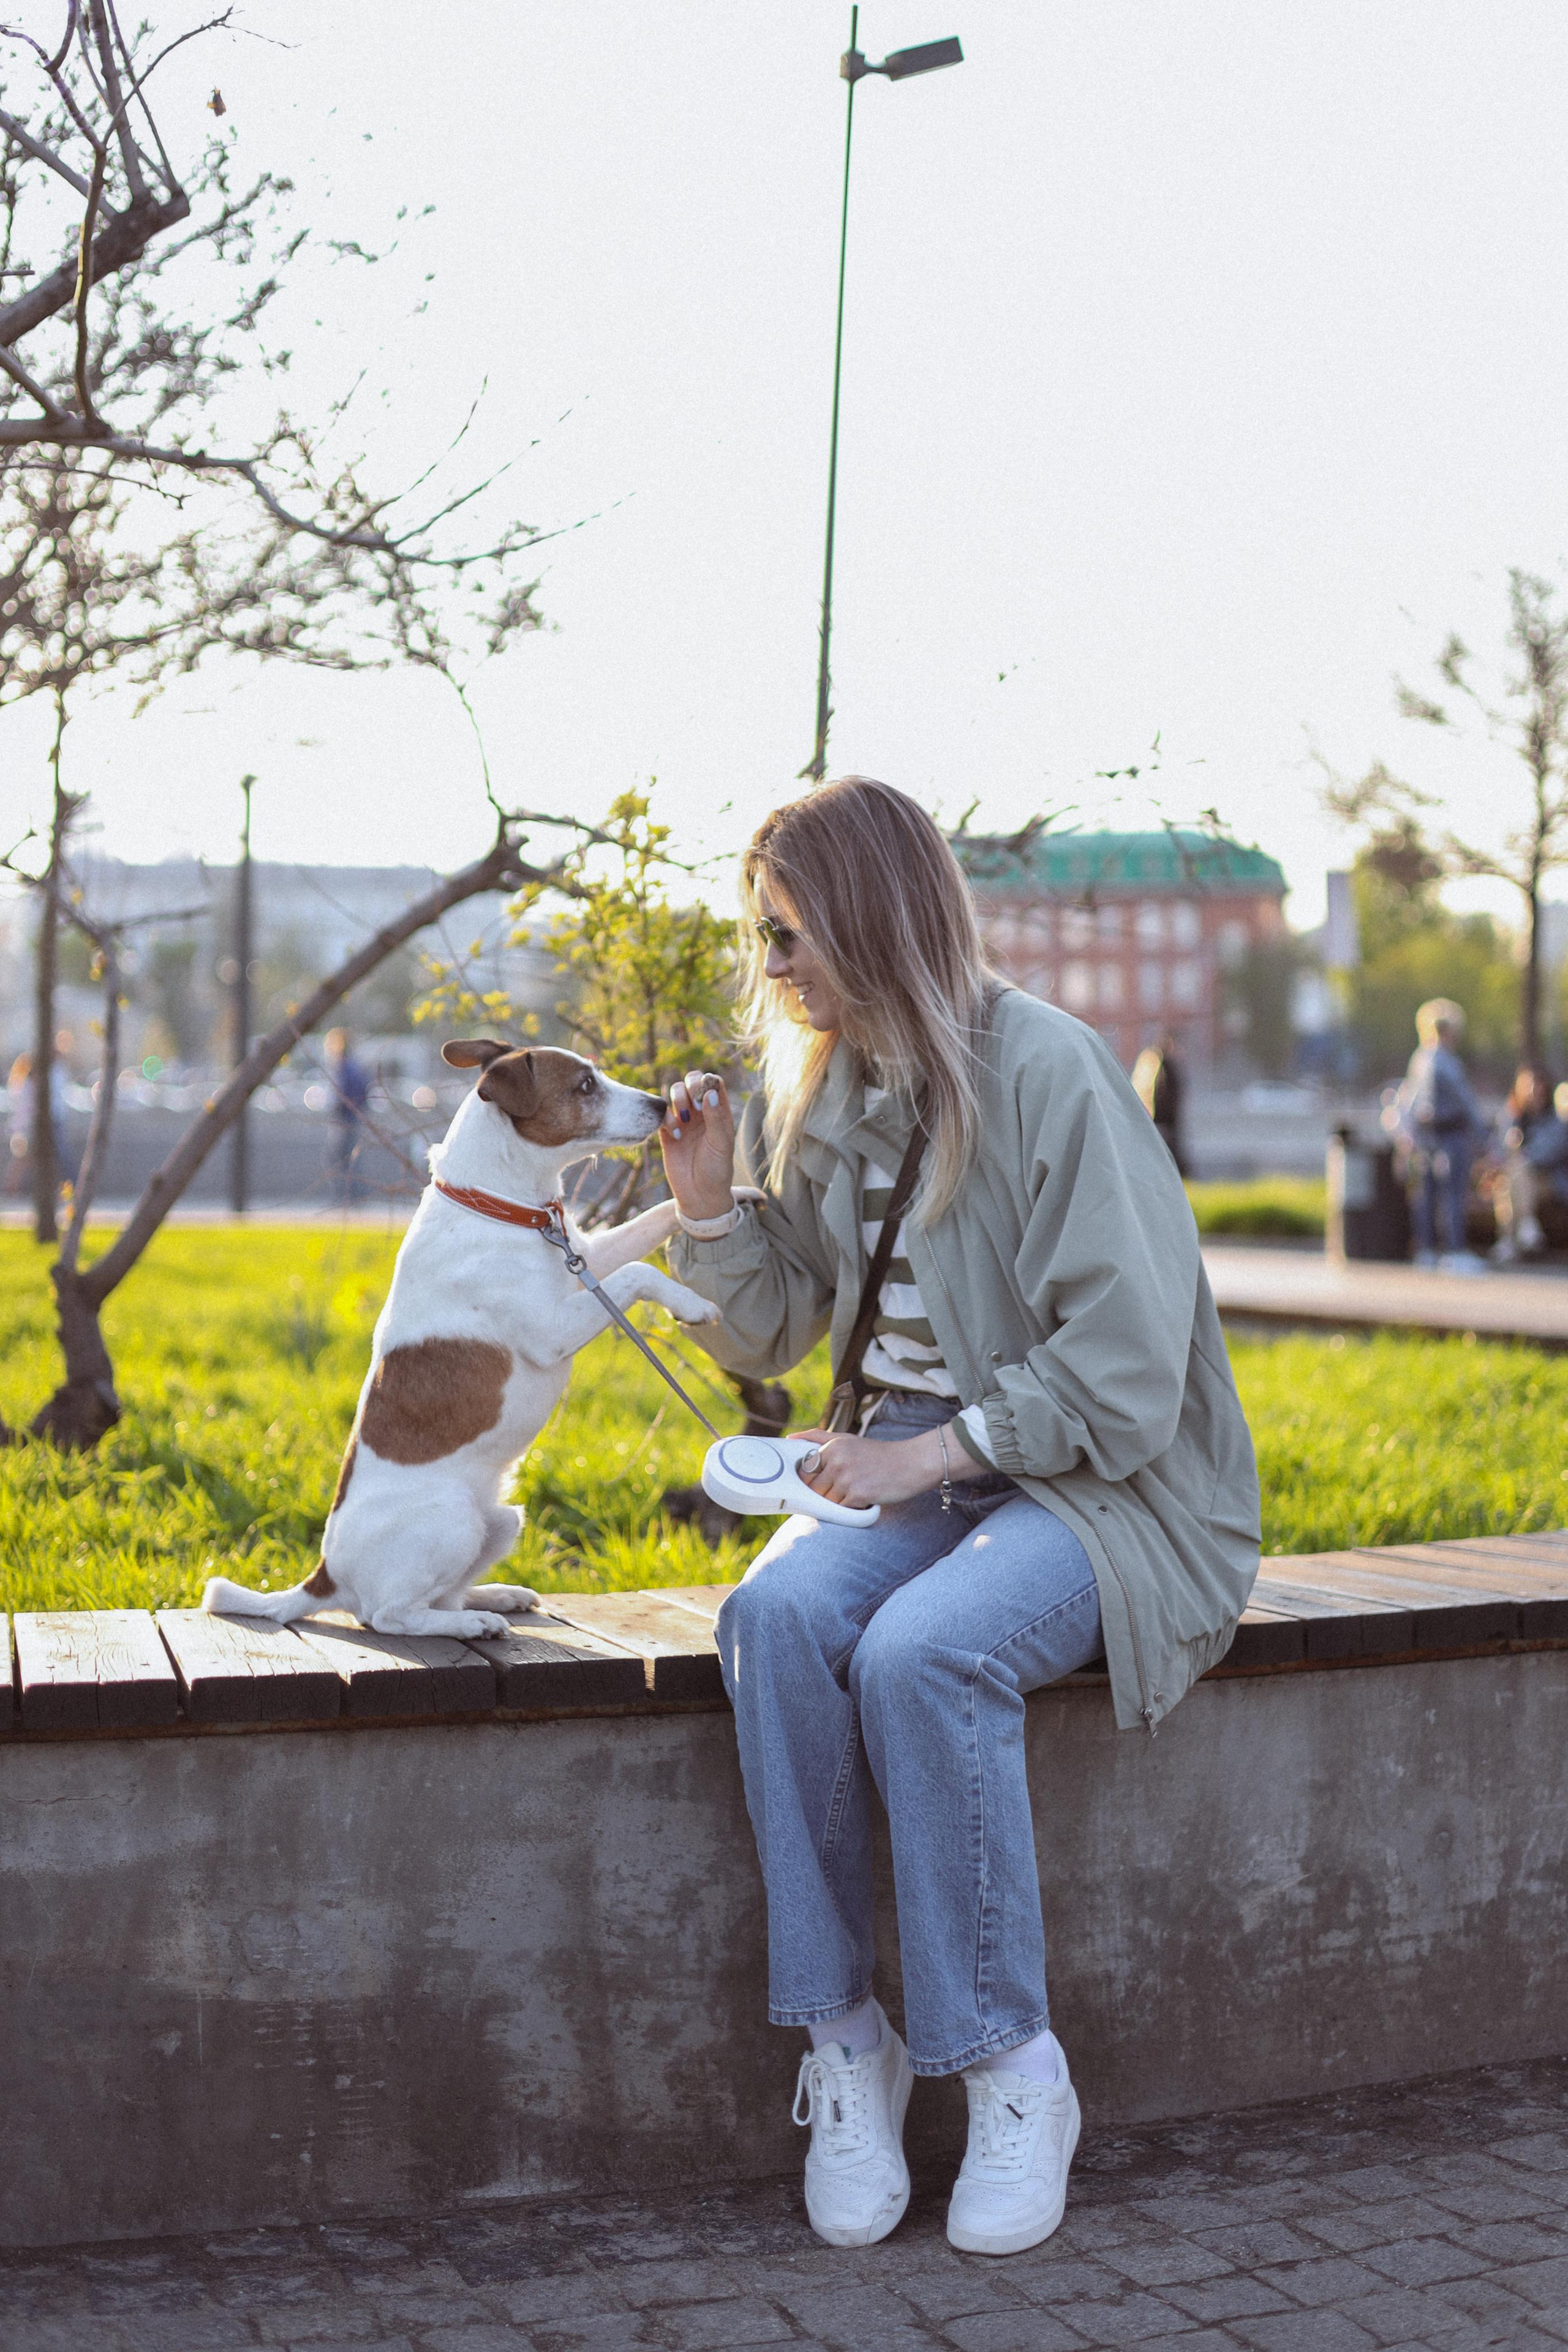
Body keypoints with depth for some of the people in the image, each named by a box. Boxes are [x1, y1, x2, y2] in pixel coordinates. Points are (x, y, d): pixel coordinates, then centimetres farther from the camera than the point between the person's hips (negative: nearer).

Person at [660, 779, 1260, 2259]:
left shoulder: (1049, 1075, -14)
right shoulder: (822, 1092, 8)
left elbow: (1124, 1378, -16)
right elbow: (766, 1340, 16)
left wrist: (930, 1453, -19)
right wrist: (709, 1204, 0)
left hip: (1096, 1482, -5)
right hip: (909, 1475, 6)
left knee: (920, 1652, -34)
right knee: (776, 1616, -27)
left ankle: (1011, 2069, -16)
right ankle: (843, 2044, -17)